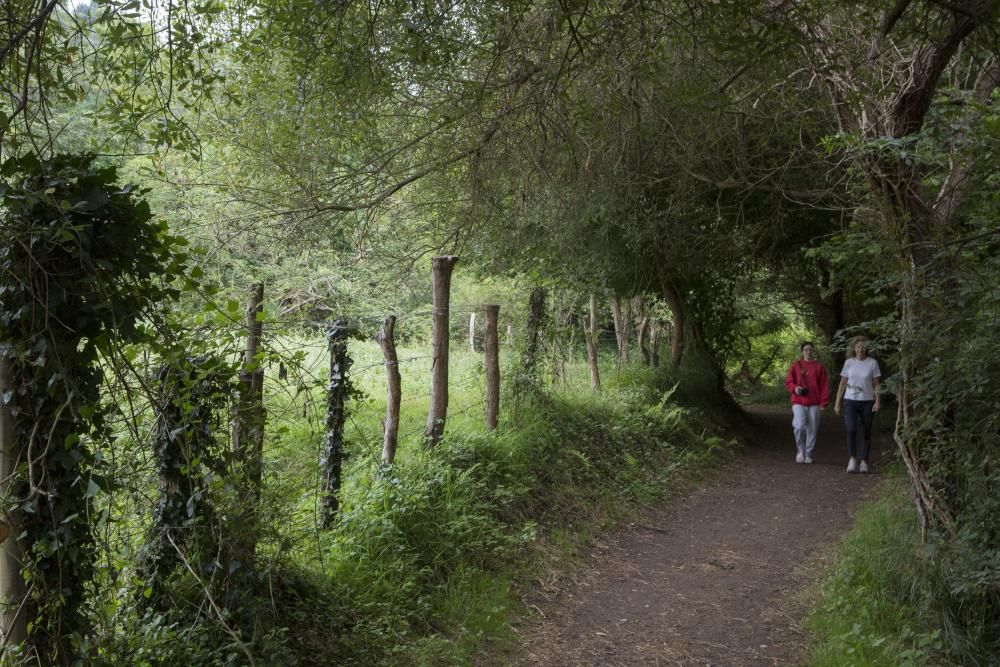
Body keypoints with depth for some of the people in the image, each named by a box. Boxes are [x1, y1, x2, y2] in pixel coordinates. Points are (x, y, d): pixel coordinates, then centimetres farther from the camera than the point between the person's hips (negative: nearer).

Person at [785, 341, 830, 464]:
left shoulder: (819, 366, 7)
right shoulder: (796, 365, 6)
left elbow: (825, 385, 5)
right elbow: (788, 381, 8)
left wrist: (824, 402, -1)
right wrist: (795, 388, -13)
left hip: (814, 404, 1)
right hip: (798, 402, -1)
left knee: (812, 430, 3)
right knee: (799, 427, -16)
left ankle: (808, 455, 16)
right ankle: (800, 451, 5)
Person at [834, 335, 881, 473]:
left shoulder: (872, 363, 0)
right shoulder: (849, 362, 4)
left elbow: (876, 384, 1)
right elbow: (842, 384, 8)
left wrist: (877, 401, -13)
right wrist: (837, 403, 4)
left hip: (867, 401, 0)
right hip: (850, 401, 0)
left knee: (866, 432, 3)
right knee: (851, 430, -15)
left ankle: (863, 461, 11)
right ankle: (852, 459, -6)